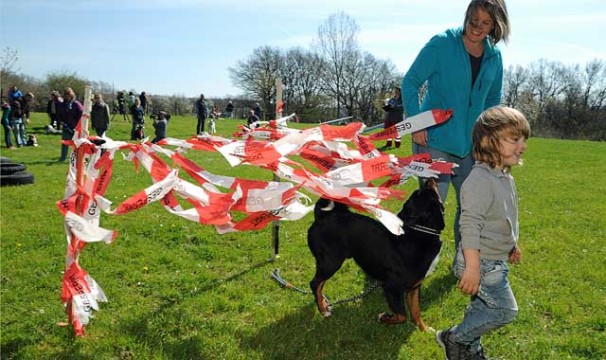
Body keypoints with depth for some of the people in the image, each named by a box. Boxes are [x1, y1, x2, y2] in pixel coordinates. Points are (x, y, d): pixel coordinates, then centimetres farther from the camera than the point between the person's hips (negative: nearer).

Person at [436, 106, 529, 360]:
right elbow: (470, 227, -28)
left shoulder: (506, 178, 7)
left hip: (496, 262, 10)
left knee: (483, 307, 20)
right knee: (505, 310, -5)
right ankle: (454, 338, 11)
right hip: (481, 263, -10)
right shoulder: (480, 180, -25)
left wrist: (512, 246, 31)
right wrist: (472, 268, -29)